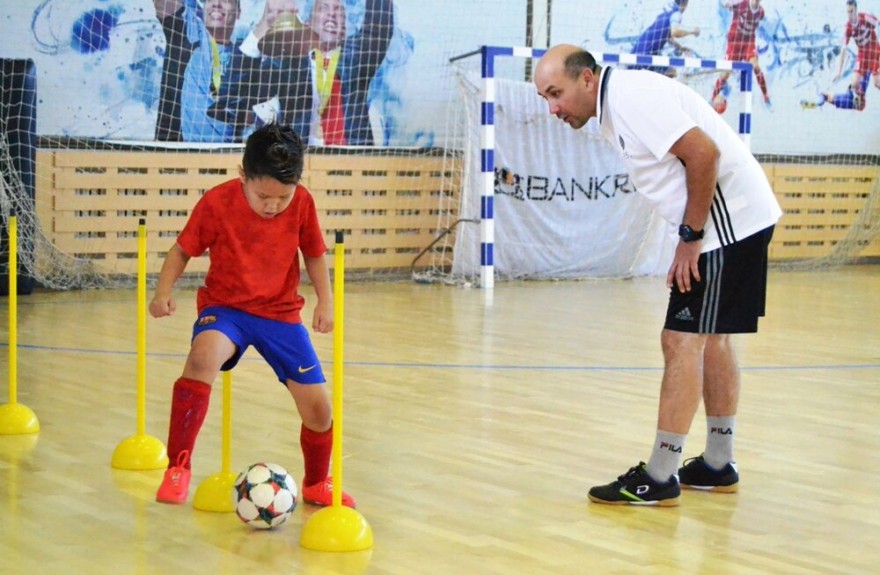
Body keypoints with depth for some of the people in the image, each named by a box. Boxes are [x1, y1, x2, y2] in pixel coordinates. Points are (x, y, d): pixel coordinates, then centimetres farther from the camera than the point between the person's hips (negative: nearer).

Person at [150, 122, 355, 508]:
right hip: (225, 307, -2)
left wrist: (325, 300, -6)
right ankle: (178, 466, -26)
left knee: (317, 405, -2)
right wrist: (164, 291, -22)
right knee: (203, 356, -37)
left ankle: (317, 484, 29)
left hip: (282, 313, 3)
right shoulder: (217, 202, -16)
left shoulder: (302, 203, -8)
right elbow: (183, 249, -6)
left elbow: (314, 254, 6)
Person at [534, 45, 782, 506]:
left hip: (729, 219, -11)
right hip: (730, 223, 11)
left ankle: (658, 479, -5)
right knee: (709, 339, 17)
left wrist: (690, 237, -19)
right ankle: (718, 465, 27)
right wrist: (689, 241, 9)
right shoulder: (613, 110, 12)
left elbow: (704, 153, -25)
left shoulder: (632, 96, -18)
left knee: (684, 342, -9)